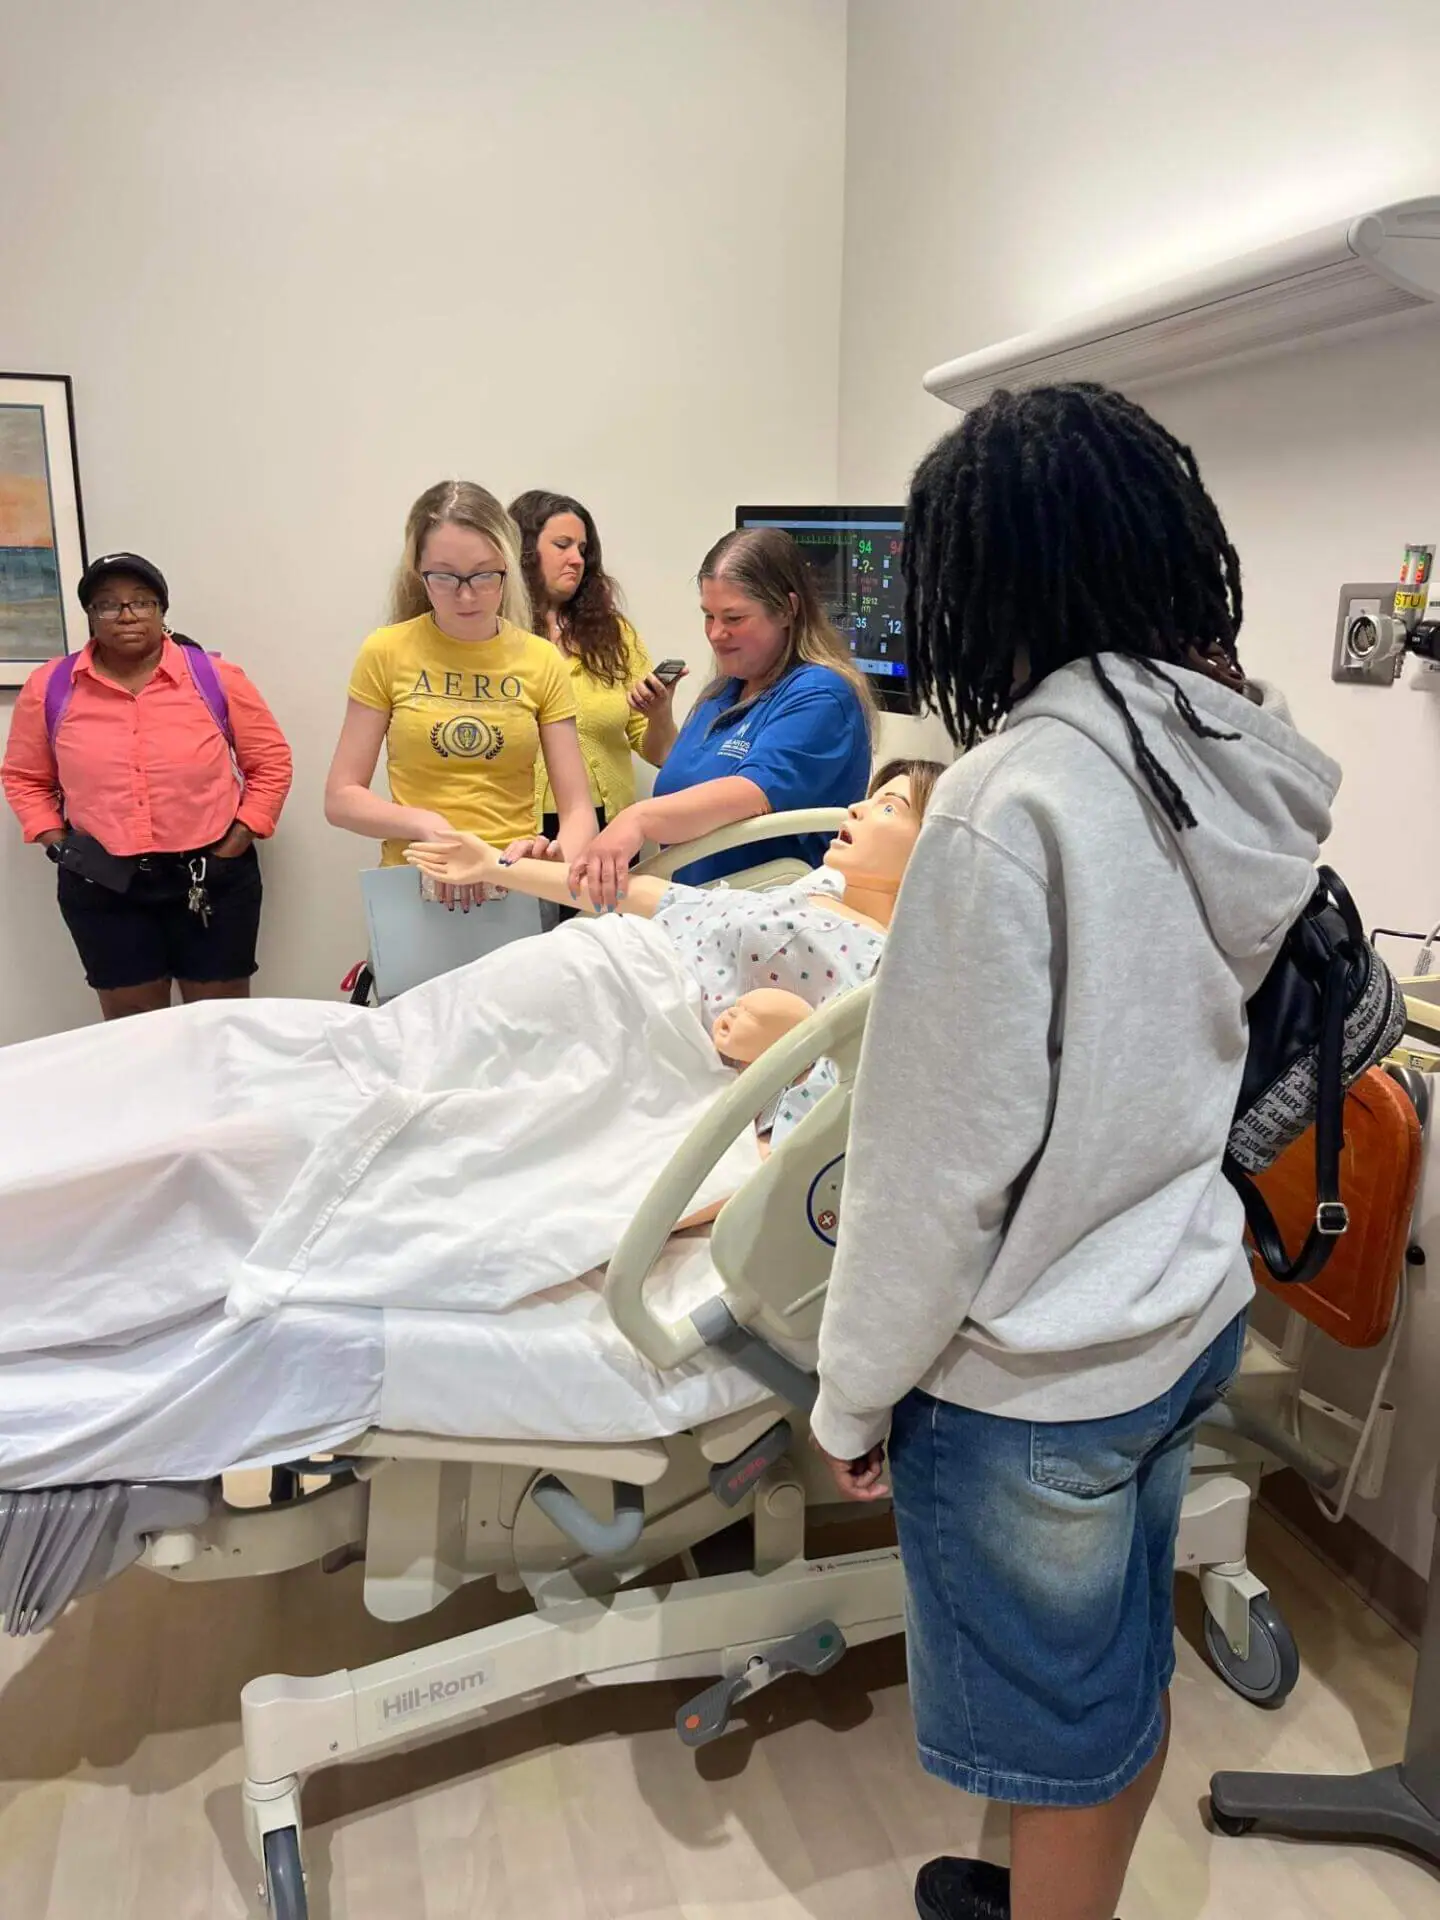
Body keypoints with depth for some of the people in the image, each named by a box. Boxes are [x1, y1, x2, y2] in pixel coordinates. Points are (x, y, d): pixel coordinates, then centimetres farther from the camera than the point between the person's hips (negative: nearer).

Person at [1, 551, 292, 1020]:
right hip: (102, 885, 1)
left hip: (212, 878, -1)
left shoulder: (216, 678, -3)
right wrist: (57, 845, 0)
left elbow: (270, 762, 3)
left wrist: (236, 844, -4)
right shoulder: (49, 687, 1)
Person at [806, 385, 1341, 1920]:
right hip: (1187, 1317, 8)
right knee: (1127, 1676, 27)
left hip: (1032, 1378, -8)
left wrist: (854, 1391, -9)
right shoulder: (1245, 768, -1)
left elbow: (945, 1150, -22)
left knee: (1060, 1733, 16)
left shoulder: (1014, 795, -25)